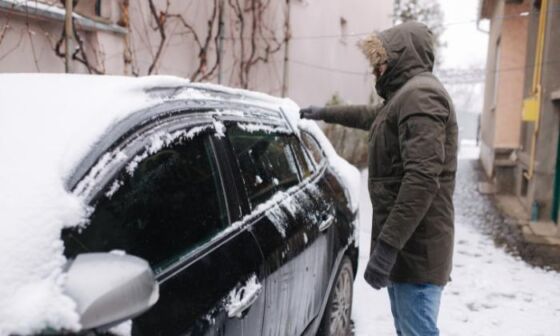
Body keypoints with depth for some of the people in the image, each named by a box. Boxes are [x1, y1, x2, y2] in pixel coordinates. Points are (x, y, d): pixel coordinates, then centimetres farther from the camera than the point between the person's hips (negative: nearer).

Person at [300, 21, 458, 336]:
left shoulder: (420, 94, -15)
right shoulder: (406, 95, 19)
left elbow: (422, 178, -26)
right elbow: (372, 116, 41)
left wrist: (386, 245, -28)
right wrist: (325, 113, 46)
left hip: (414, 248, -10)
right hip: (407, 245, 10)